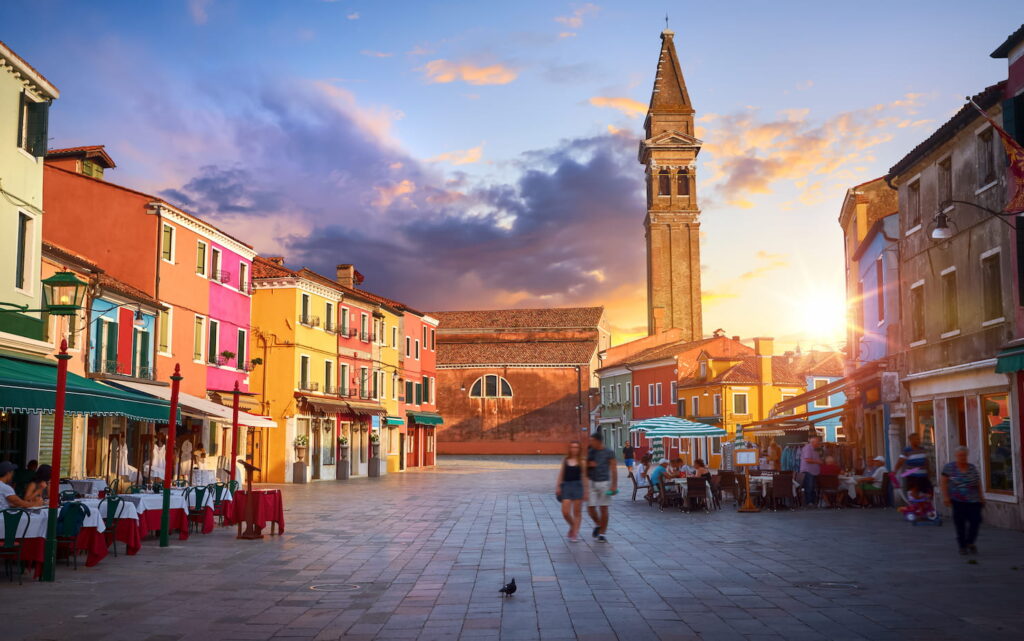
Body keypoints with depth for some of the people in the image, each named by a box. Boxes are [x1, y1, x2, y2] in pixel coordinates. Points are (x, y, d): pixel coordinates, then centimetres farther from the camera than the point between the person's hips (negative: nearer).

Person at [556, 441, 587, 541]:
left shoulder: (581, 461, 0)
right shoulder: (565, 460, 8)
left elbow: (584, 476, -1)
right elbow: (561, 474, 13)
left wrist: (585, 490, -6)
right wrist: (558, 486, 7)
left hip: (578, 485, -2)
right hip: (566, 485, 2)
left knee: (577, 512, 2)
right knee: (565, 512, -3)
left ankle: (575, 533, 12)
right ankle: (573, 526, 25)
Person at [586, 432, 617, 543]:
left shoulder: (608, 453, -4)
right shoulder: (590, 452, 7)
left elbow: (614, 469, -4)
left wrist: (614, 485, -11)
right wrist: (589, 464, -6)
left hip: (604, 483, -3)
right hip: (591, 483, 3)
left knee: (603, 508, 0)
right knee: (590, 508, 0)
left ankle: (602, 533, 11)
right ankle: (597, 524, 28)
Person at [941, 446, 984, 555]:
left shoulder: (972, 467, 10)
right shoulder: (949, 467, 0)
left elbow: (978, 484, 14)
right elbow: (944, 482, 0)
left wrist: (981, 497, 8)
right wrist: (945, 496, -8)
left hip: (973, 500, 3)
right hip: (957, 500, -3)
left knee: (975, 521, -5)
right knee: (960, 522, -4)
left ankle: (970, 542, 17)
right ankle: (962, 546, 8)